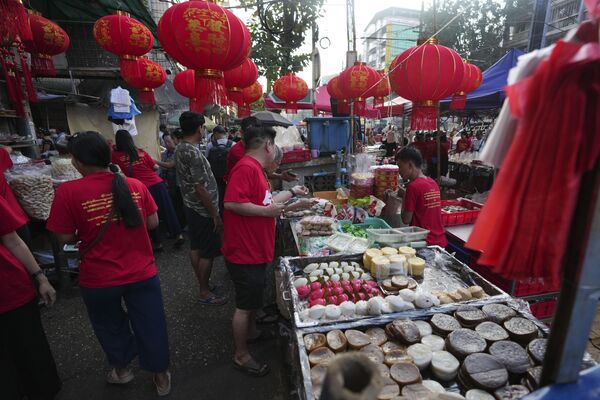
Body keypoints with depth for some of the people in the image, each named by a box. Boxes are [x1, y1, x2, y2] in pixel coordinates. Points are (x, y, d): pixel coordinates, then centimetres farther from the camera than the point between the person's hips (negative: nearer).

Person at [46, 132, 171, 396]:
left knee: (111, 327, 26)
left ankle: (121, 369, 50)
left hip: (98, 280, -1)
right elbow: (153, 223, 0)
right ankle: (160, 374, 36)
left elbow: (65, 238, -9)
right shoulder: (136, 185, -8)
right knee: (150, 325, 17)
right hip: (142, 273, 1)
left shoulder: (68, 191, -16)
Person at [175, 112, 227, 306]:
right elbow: (200, 188, -24)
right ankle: (205, 293, 16)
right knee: (208, 253, 2)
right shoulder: (193, 152, -22)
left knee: (196, 248, 17)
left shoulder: (180, 148, 8)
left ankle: (202, 284, 33)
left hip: (191, 206, 10)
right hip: (203, 211, -10)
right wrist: (215, 215, -17)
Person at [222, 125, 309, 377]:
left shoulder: (255, 168, 13)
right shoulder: (246, 167, -21)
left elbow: (264, 201, 22)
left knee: (255, 296, 26)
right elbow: (232, 203, -31)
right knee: (245, 304, 6)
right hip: (244, 252, -10)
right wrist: (267, 211, -23)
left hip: (255, 250, 10)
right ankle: (241, 356, 25)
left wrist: (292, 192, 28)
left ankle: (251, 332, 48)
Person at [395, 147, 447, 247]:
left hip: (425, 243, -7)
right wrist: (407, 195, 9)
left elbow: (406, 220, -13)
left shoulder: (413, 186, -17)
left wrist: (403, 196, -3)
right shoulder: (433, 183, 6)